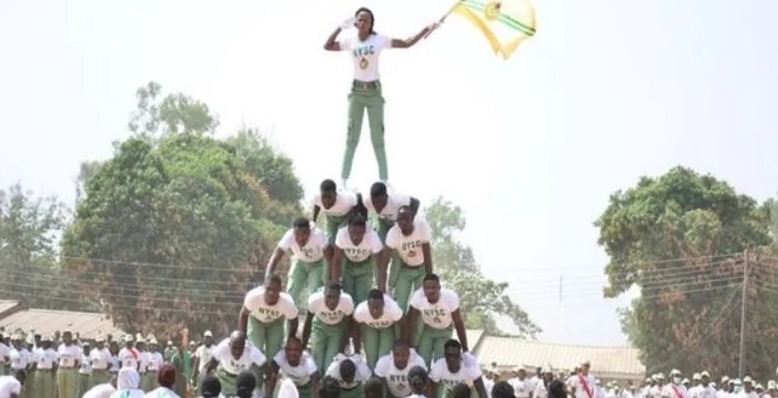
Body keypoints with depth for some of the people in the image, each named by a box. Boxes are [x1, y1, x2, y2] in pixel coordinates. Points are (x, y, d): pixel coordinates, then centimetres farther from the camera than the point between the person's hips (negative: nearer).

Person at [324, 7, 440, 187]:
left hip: (374, 92, -1)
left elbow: (407, 44, -1)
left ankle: (384, 180, 4)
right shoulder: (350, 42, 1)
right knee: (352, 136, 2)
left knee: (378, 138, 2)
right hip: (357, 91, 1)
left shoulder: (380, 40, -4)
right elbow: (327, 46, 4)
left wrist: (426, 30, -8)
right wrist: (341, 27, -3)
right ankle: (343, 179, 1)